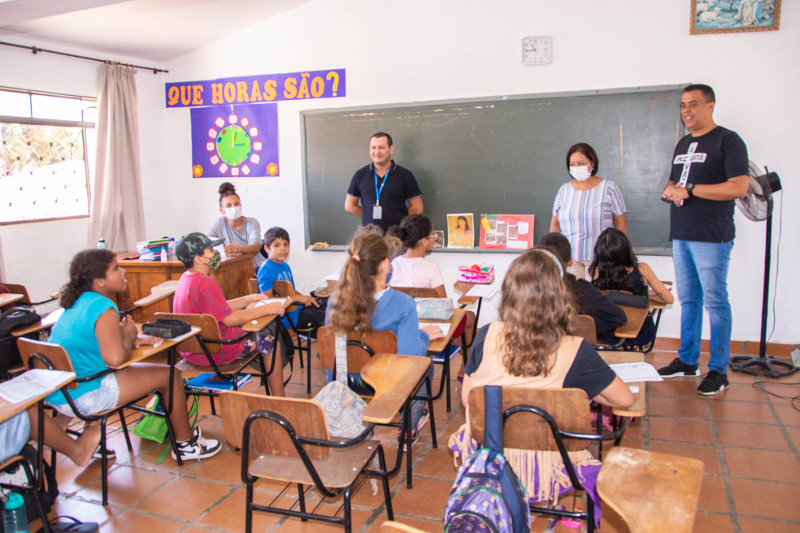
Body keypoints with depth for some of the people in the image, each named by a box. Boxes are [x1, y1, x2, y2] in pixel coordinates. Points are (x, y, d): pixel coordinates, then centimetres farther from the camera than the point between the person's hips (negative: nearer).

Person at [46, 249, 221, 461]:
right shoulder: (103, 308, -21)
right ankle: (186, 445, 12)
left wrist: (131, 339, 4)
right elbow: (115, 358, -33)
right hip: (81, 397, -10)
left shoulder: (77, 303, 9)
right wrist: (128, 335, -11)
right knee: (170, 376, -2)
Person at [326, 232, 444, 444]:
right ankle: (410, 428, 41)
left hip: (351, 385, 5)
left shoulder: (336, 300, -15)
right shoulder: (402, 303, -29)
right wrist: (424, 334, -6)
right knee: (425, 363, 32)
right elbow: (410, 356, -27)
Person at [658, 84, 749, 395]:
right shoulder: (683, 144, 18)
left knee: (715, 302, -3)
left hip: (712, 237, -7)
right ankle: (687, 361, 23)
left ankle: (719, 371, 6)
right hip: (681, 235, 7)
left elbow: (739, 187, -16)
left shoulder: (728, 141, -6)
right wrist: (670, 190, -1)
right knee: (688, 300, 13)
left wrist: (690, 189, -15)